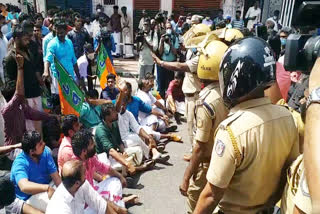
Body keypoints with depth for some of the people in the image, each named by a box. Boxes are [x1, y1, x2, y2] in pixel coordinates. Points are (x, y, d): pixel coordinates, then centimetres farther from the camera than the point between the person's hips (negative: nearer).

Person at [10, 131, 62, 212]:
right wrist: (47, 188, -48)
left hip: (47, 186, 6)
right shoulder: (20, 163, -22)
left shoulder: (45, 151, -6)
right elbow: (24, 187, -40)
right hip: (29, 198, -6)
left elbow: (55, 176, -11)